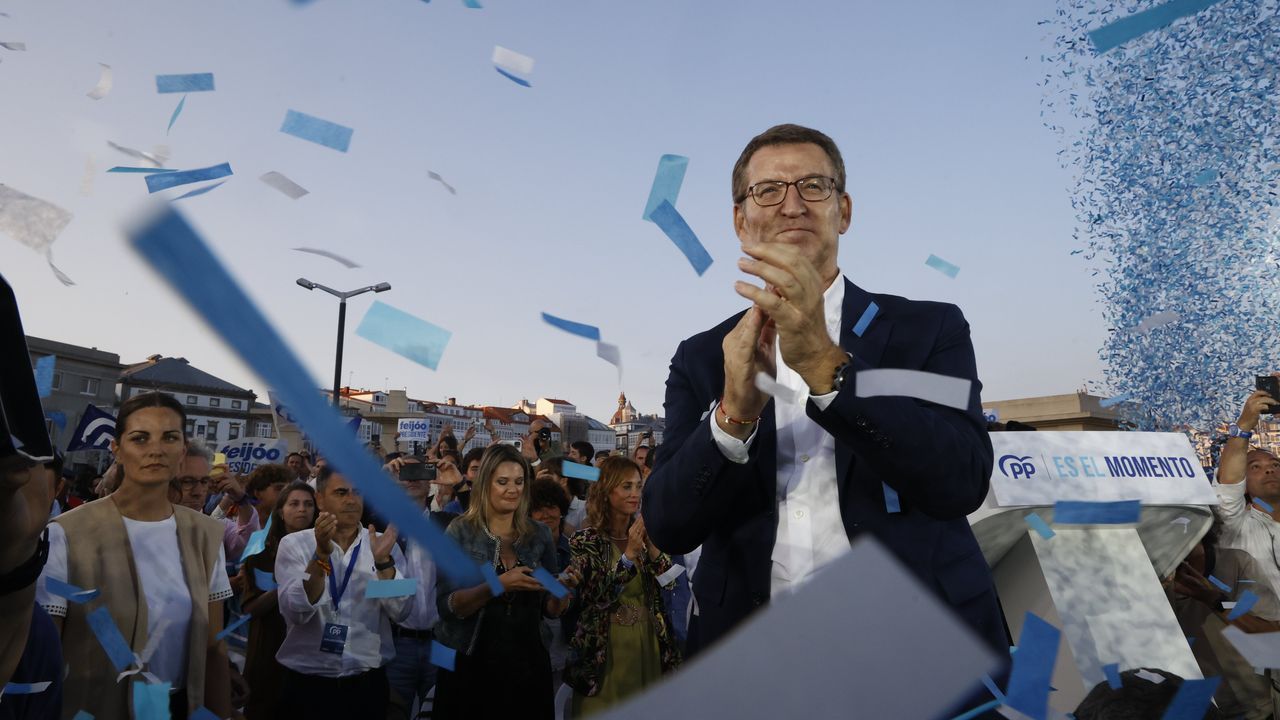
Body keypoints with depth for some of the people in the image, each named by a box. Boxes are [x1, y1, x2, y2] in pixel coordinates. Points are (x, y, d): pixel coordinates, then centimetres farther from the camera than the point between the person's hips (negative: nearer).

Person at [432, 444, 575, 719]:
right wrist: (498, 585, -28)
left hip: (528, 665, 3)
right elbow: (446, 606, -14)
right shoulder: (460, 532, -8)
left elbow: (551, 609, 4)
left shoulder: (539, 534, 1)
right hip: (470, 666, -3)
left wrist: (563, 589, -17)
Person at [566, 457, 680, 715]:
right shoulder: (586, 540, -9)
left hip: (648, 644, 4)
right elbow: (596, 599, -18)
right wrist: (629, 554, -23)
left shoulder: (644, 535, 4)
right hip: (605, 649, -4)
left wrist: (653, 547, -15)